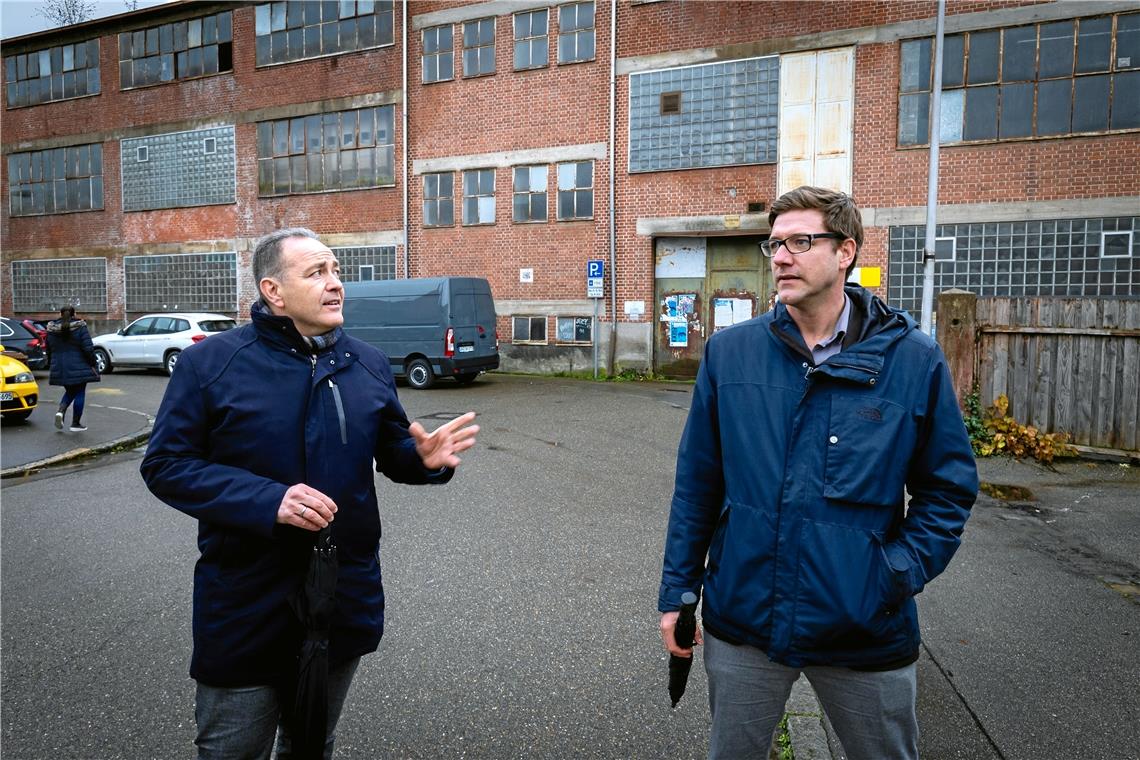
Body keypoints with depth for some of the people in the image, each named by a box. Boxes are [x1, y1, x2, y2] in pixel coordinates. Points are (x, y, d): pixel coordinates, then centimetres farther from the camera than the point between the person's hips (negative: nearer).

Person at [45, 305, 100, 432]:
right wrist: (92, 364, -5)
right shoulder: (80, 327, -9)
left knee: (70, 392, 21)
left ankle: (60, 411, -4)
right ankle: (76, 424, 6)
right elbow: (88, 348, -14)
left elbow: (48, 350, 12)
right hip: (79, 368, -4)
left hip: (59, 369, 5)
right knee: (79, 393, 5)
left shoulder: (51, 330, 5)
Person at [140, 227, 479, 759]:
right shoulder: (210, 362, -10)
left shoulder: (368, 365, 3)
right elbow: (166, 465, -12)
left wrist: (425, 458, -14)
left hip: (347, 598, 4)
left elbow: (392, 451, 10)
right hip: (247, 605, -3)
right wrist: (266, 500, -25)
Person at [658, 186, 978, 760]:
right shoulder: (729, 352, -4)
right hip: (741, 621, 1)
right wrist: (677, 591, 2)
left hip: (865, 633, -1)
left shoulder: (914, 360, -8)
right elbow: (697, 482, 1)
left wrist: (898, 575, -11)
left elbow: (948, 487, 1)